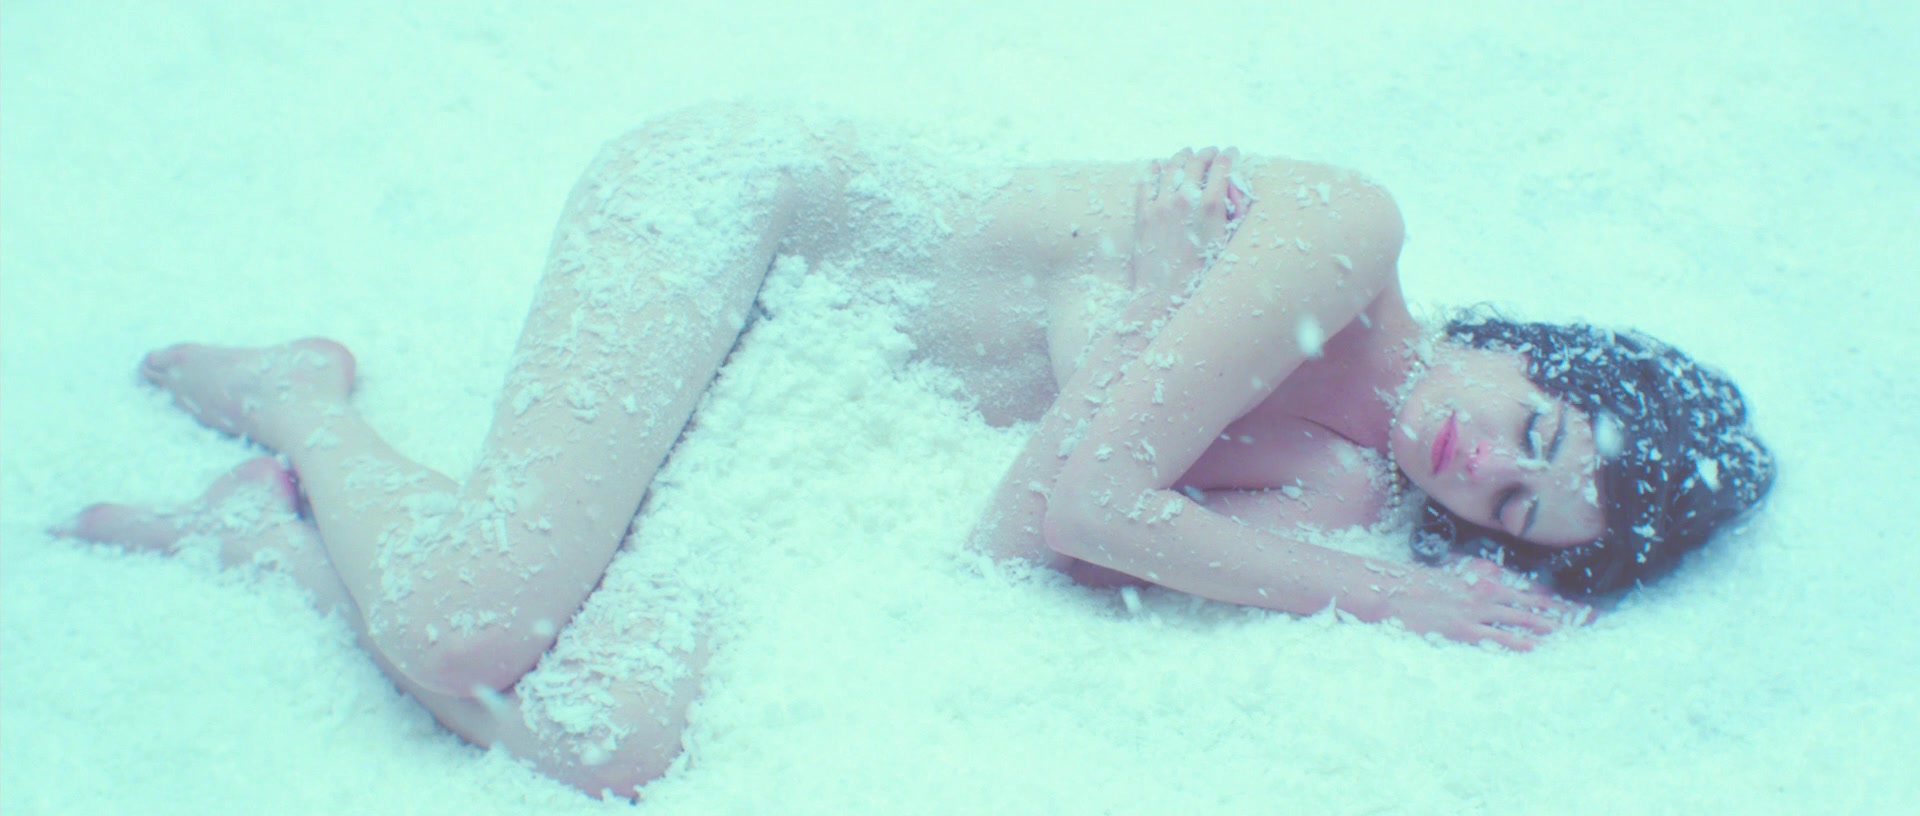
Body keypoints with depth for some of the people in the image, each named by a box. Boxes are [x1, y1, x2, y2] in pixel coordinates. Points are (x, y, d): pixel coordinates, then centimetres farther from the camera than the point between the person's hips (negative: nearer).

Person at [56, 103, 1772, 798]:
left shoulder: (1341, 476, 5)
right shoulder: (1352, 230, -16)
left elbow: (1046, 524, -12)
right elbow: (1073, 498, -23)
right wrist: (1385, 598, -14)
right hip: (750, 190, -6)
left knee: (615, 734, -17)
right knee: (467, 628, -24)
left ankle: (284, 515, 8)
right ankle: (309, 404, 10)